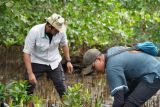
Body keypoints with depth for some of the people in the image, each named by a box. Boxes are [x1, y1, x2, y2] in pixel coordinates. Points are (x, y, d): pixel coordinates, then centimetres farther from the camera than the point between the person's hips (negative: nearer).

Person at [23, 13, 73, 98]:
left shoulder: (60, 31, -17)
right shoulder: (34, 32, -28)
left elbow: (64, 45, 6)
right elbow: (26, 53, -24)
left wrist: (68, 61, 4)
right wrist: (30, 73, -29)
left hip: (54, 62, 3)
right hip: (37, 62, -3)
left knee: (62, 88, 4)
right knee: (27, 89, -6)